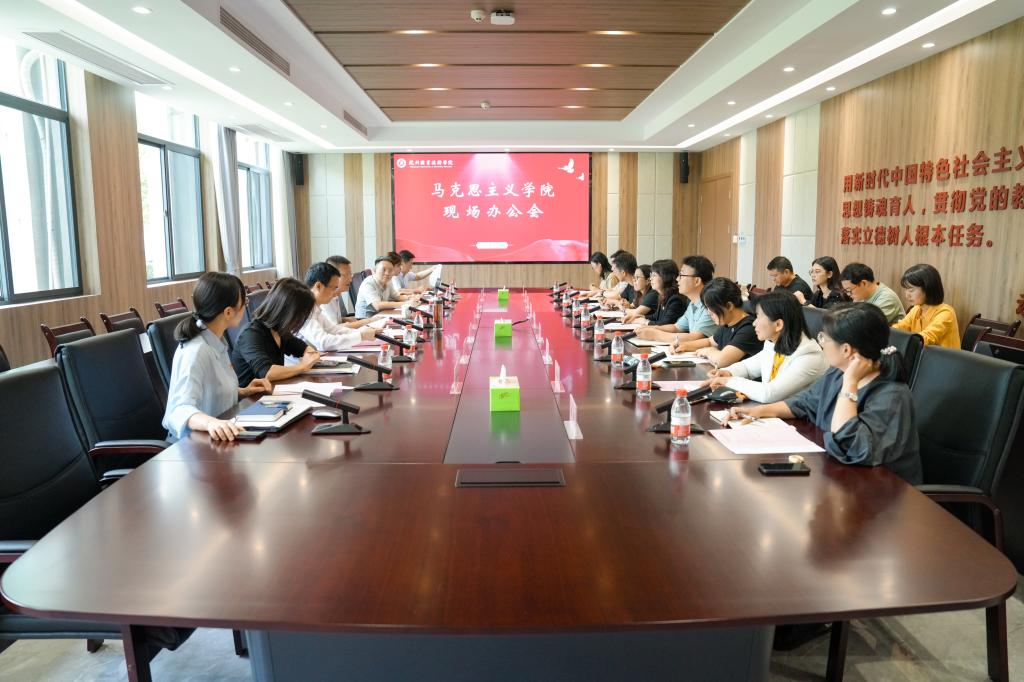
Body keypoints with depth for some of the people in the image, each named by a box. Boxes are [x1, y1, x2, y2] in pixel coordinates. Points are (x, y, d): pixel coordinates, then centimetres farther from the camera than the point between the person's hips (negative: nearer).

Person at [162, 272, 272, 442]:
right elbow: (181, 409, -33)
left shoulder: (216, 341, 5)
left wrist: (242, 392, 5)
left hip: (218, 436, 8)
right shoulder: (196, 351, -21)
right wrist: (211, 422, -50)